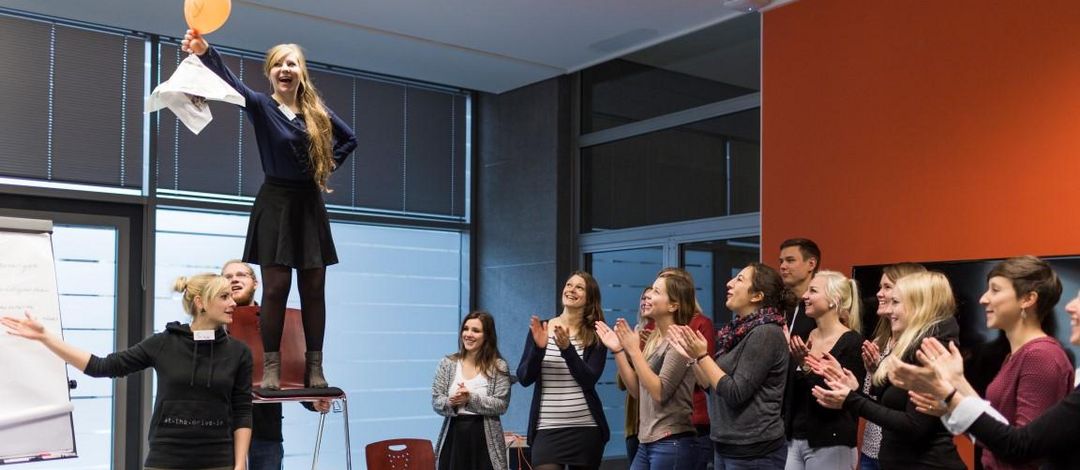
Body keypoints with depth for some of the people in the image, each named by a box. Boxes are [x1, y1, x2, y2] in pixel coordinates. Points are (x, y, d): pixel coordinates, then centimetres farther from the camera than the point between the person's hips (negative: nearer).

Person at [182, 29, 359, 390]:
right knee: (276, 286, -6)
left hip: (310, 205, 3)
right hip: (276, 204, -3)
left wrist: (329, 166, 6)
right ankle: (271, 367, 0)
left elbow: (349, 139, 22)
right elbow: (231, 83, -25)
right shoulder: (261, 106, -4)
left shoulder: (317, 111, 7)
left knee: (313, 288, 2)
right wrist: (205, 53, -44)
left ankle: (315, 367, 7)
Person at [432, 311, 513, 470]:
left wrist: (471, 399, -19)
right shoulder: (447, 363, 8)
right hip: (454, 436, 2)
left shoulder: (499, 366, 0)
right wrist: (451, 402, -19)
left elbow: (501, 405, -7)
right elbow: (436, 401, 3)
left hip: (485, 439, -2)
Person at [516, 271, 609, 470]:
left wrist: (567, 348, -21)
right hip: (547, 428, 0)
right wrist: (538, 348, -16)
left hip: (586, 428, 0)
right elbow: (524, 379, 0)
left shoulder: (596, 336, 0)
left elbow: (589, 380, -11)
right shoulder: (539, 329, 5)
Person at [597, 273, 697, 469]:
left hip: (671, 443, -8)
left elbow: (660, 393, -20)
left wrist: (634, 350, -18)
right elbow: (638, 391, 10)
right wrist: (618, 350, 3)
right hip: (646, 442, 8)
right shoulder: (653, 339, 11)